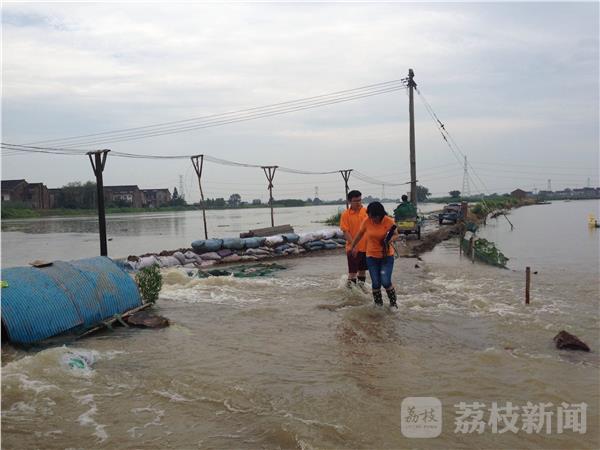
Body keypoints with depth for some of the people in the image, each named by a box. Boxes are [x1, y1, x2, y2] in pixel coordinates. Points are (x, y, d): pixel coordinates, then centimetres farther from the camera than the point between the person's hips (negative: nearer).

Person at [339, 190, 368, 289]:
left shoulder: (367, 212, 0)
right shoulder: (346, 214, -8)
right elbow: (345, 232, -10)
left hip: (365, 246, 4)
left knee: (363, 269, 18)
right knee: (352, 271, 0)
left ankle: (361, 284, 34)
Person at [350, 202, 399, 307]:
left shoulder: (389, 221, -16)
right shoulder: (366, 221, -11)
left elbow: (396, 234, 0)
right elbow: (360, 234, 7)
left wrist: (390, 239, -23)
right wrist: (352, 246, 17)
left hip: (387, 255, -2)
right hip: (372, 256, 2)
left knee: (386, 282, -10)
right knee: (376, 283, 2)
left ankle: (393, 303, 14)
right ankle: (378, 304, 22)